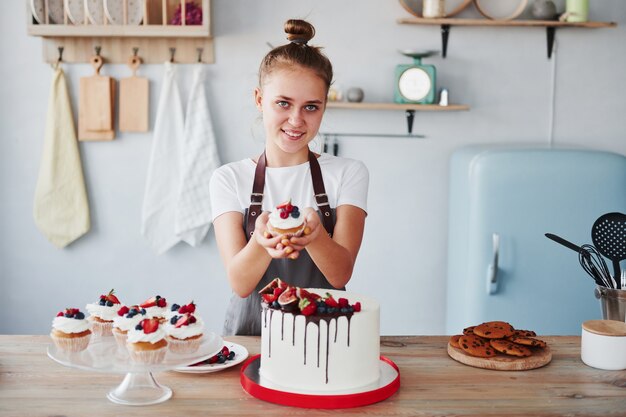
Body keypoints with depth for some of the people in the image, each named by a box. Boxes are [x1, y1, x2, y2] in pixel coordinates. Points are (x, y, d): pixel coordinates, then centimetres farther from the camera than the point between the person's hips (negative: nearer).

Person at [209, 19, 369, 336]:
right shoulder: (229, 179, 3)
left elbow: (341, 274, -7)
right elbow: (239, 283, -7)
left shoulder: (347, 173, 3)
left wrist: (314, 235, -29)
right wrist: (261, 241, -29)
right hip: (250, 335, -1)